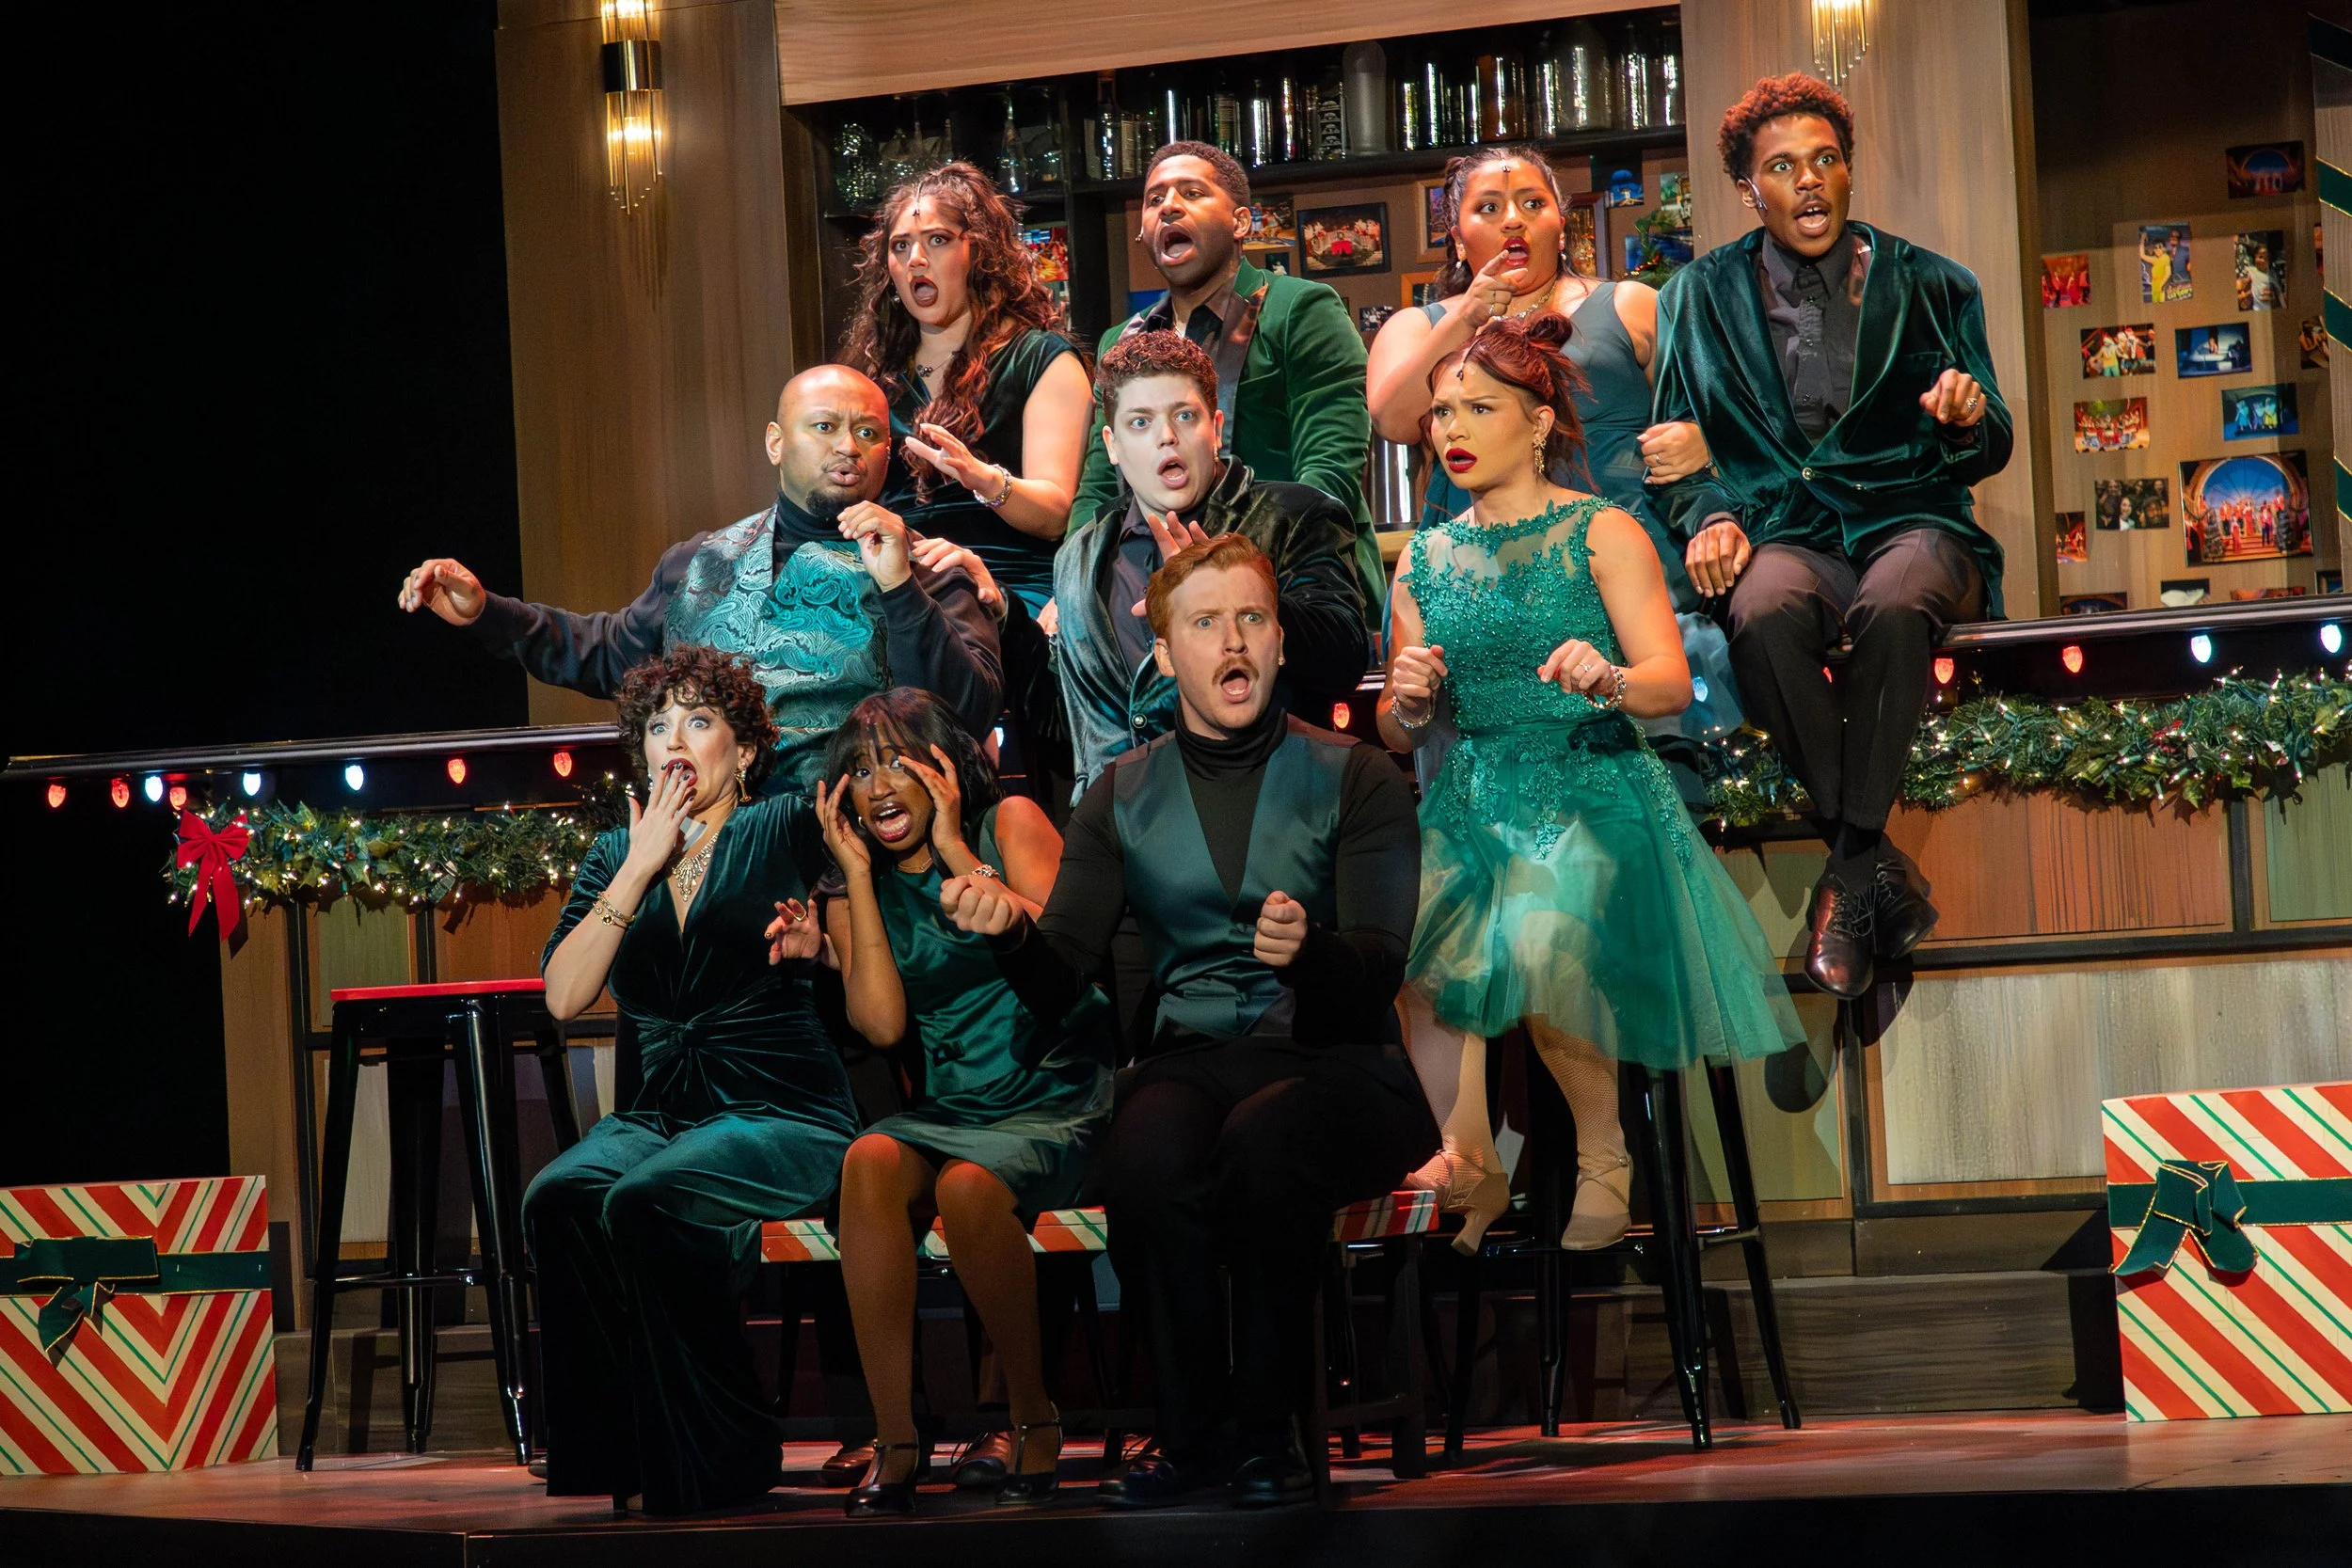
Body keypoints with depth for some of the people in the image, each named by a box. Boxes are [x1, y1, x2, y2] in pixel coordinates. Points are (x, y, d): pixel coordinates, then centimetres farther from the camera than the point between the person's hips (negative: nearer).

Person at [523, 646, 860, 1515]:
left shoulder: (782, 830, 4)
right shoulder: (615, 855, 15)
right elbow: (564, 994, 0)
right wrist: (641, 866, -3)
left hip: (785, 1114, -4)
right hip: (662, 1110, 4)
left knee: (642, 1202, -33)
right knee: (557, 1199, -28)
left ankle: (718, 1462, -21)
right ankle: (620, 1452, -22)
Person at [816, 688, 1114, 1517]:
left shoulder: (1010, 824, 3)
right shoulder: (857, 896, 13)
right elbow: (882, 1023, -4)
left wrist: (956, 852, -10)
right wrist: (858, 874, -2)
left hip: (1056, 1100, -3)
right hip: (947, 1114, 4)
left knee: (968, 1187, -34)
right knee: (871, 1161, -31)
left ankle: (1034, 1416, -14)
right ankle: (896, 1440, -31)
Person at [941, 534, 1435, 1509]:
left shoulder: (1355, 779, 5)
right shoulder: (1124, 797, 14)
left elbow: (1378, 973, -5)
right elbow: (1065, 966, 5)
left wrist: (1307, 951, -28)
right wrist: (1010, 929, -19)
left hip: (1337, 1062, -2)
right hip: (1194, 1056, 2)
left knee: (1262, 1137, -37)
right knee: (1141, 1161, -34)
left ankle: (1267, 1427, -21)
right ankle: (1196, 1433, -17)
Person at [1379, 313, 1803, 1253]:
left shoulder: (1603, 534, 2)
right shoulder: (1423, 563, 15)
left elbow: (1673, 683, -7)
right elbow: (1396, 736, 16)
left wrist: (1607, 678, -30)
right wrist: (1409, 700, -8)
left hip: (1594, 791, -4)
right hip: (1471, 803, 4)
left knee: (1544, 945, -34)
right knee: (1413, 937, -30)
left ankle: (1604, 1160, -12)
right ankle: (1470, 1167, -18)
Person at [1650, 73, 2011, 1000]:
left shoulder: (1927, 287, 12)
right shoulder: (1701, 298, 14)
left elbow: (1987, 453, 12)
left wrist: (1968, 418, -13)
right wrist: (1714, 518, -7)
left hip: (1910, 521, 0)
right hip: (1786, 532, 1)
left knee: (1894, 607, -39)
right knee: (1765, 615, -38)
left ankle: (1847, 875, -31)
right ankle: (1877, 865, -29)